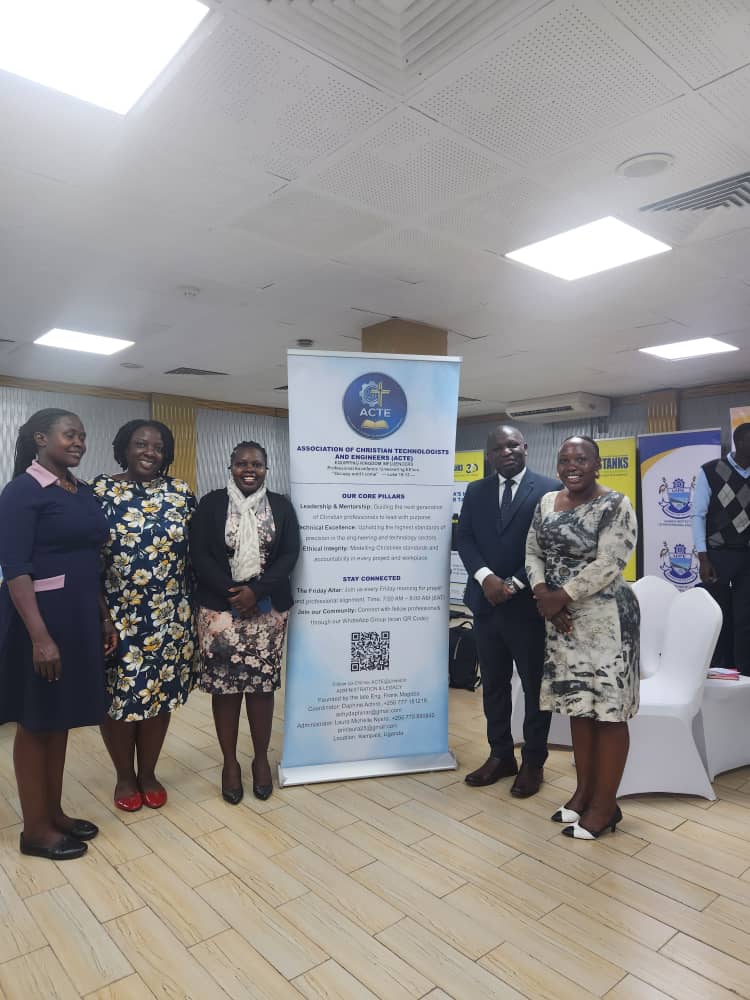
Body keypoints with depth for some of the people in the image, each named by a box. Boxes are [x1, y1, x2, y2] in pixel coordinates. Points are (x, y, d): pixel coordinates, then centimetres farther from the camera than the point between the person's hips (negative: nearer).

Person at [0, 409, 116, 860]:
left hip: (80, 616, 7)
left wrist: (104, 617, 13)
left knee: (60, 718, 16)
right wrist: (40, 636, -24)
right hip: (40, 617, -7)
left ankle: (55, 812, 31)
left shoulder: (83, 492, 10)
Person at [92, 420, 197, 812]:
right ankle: (124, 776, 29)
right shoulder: (99, 491, -3)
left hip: (169, 615, 2)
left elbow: (196, 548, 6)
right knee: (118, 694, 8)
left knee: (160, 692, 11)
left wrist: (192, 606, 3)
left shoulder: (180, 492, 3)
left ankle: (148, 773, 31)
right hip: (116, 615, -2)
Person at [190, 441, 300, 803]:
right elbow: (199, 555, -4)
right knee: (224, 684, 4)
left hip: (267, 609, 1)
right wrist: (231, 593, -13)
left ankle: (261, 759, 23)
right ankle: (230, 762, 20)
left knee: (262, 684, 6)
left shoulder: (281, 506, 6)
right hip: (219, 608, -1)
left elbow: (290, 554, -1)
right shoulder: (211, 504, 2)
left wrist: (256, 591, -13)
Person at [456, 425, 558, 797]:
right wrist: (485, 577, -13)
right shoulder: (475, 492, 9)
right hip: (486, 603, 5)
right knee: (493, 684, 15)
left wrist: (515, 583, -16)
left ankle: (533, 761, 26)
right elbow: (464, 538, 3)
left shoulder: (550, 489, -5)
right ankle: (500, 755, 31)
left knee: (535, 686, 9)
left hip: (529, 604, -4)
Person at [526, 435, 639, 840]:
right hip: (561, 619, 6)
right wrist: (542, 593, -9)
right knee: (578, 703, 15)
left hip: (605, 618, -6)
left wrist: (562, 596, -16)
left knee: (608, 708, 3)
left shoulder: (615, 505, -11)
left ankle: (605, 804, 17)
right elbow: (533, 551, 7)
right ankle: (584, 790, 29)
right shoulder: (546, 503, 8)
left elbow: (608, 564, -18)